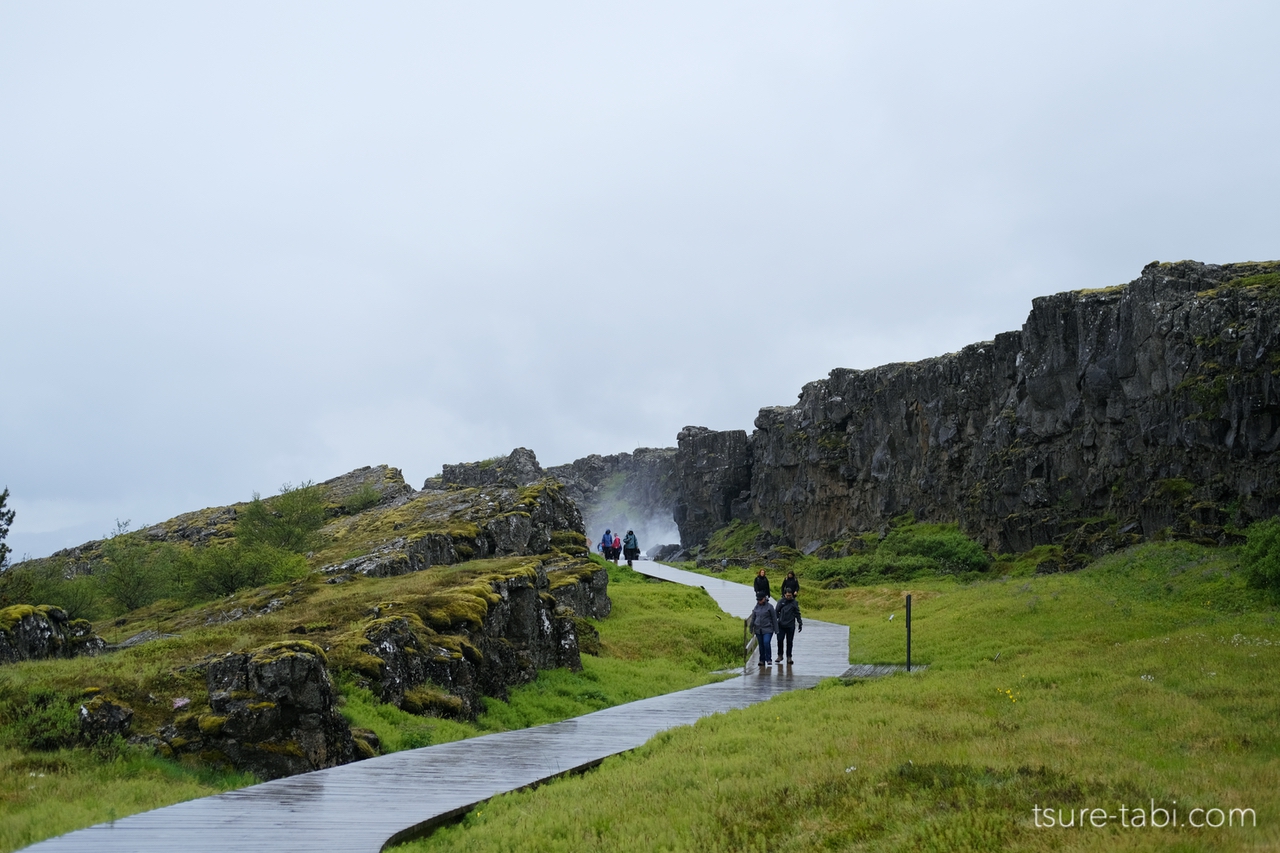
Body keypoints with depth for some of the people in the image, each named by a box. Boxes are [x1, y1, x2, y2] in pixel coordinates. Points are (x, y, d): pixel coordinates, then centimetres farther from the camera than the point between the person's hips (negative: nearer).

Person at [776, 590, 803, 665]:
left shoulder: (794, 603, 3)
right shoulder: (781, 602, 4)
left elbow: (797, 614, 6)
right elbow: (776, 612, 7)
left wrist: (800, 623, 2)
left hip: (790, 625, 0)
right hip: (781, 625, 0)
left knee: (789, 641, 4)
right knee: (780, 640, -3)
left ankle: (789, 656, 12)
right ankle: (780, 655, 11)